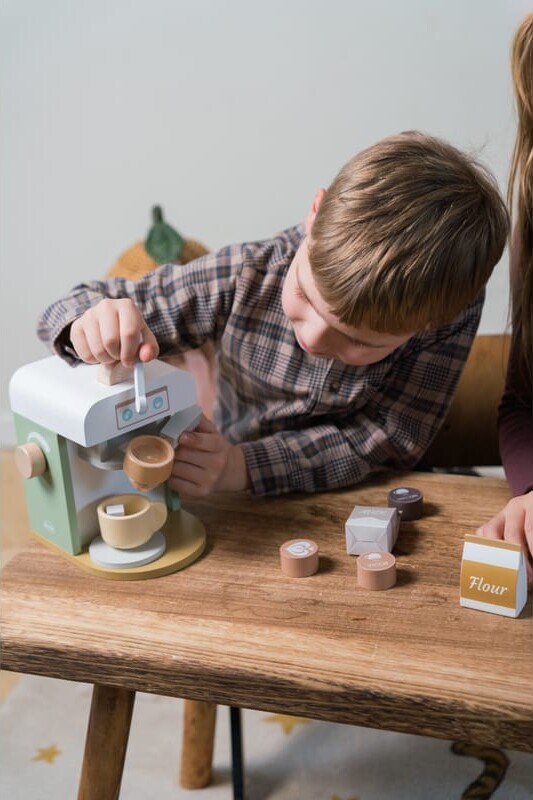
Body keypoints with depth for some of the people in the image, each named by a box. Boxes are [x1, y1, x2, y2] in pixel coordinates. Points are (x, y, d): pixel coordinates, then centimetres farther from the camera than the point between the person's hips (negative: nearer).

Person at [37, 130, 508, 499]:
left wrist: (244, 468, -27)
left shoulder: (454, 305, -22)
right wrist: (97, 323, -34)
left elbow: (393, 438, -18)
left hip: (367, 503, 0)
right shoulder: (244, 279, -20)